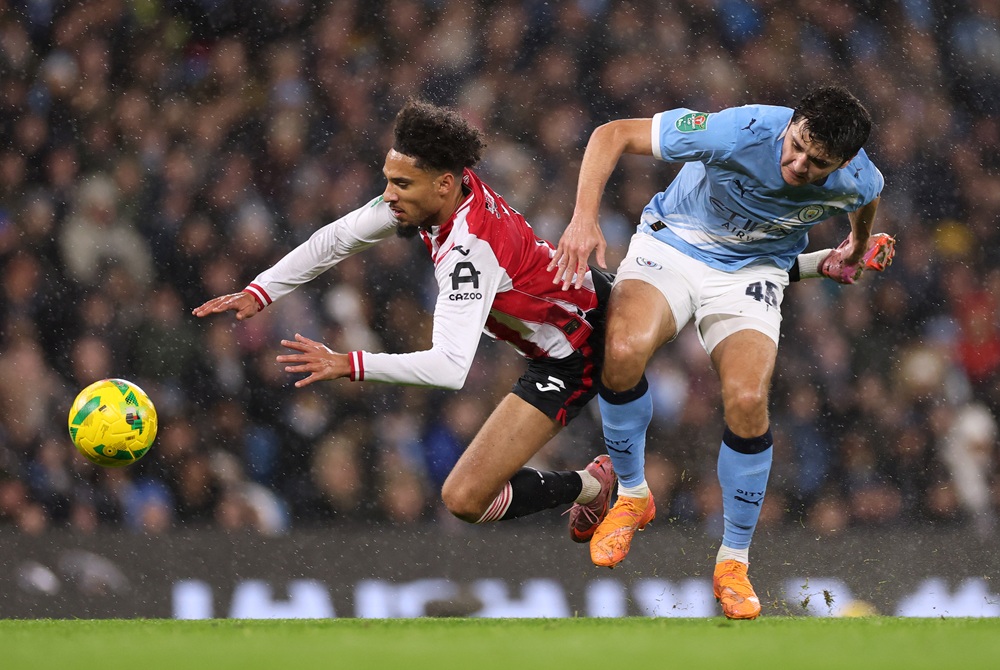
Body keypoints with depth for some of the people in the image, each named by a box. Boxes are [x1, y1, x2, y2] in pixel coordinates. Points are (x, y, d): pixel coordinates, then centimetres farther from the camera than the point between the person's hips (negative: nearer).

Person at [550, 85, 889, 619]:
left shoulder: (857, 181, -21)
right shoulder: (739, 133, -33)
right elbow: (612, 135, -25)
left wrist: (856, 247, 29)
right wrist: (585, 219, -36)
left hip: (753, 270, 1)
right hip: (673, 243, -1)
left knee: (747, 401, -23)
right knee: (623, 351, -31)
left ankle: (733, 562, -1)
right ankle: (631, 496, -4)